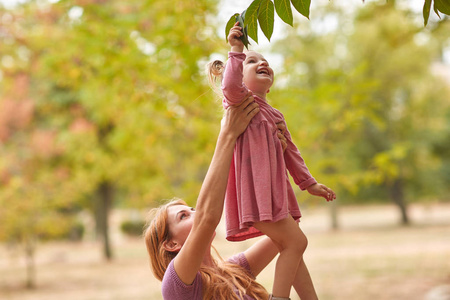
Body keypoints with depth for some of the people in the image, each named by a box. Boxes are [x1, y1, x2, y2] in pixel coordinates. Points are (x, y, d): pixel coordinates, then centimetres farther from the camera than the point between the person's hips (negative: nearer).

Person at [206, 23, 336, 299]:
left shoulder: (275, 115, 26)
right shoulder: (240, 101, 1)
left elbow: (290, 151, 30)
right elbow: (230, 86, -24)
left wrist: (308, 183, 28)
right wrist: (236, 51, -18)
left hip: (274, 188, 9)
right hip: (254, 187, -9)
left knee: (292, 249, 12)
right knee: (295, 242, -14)